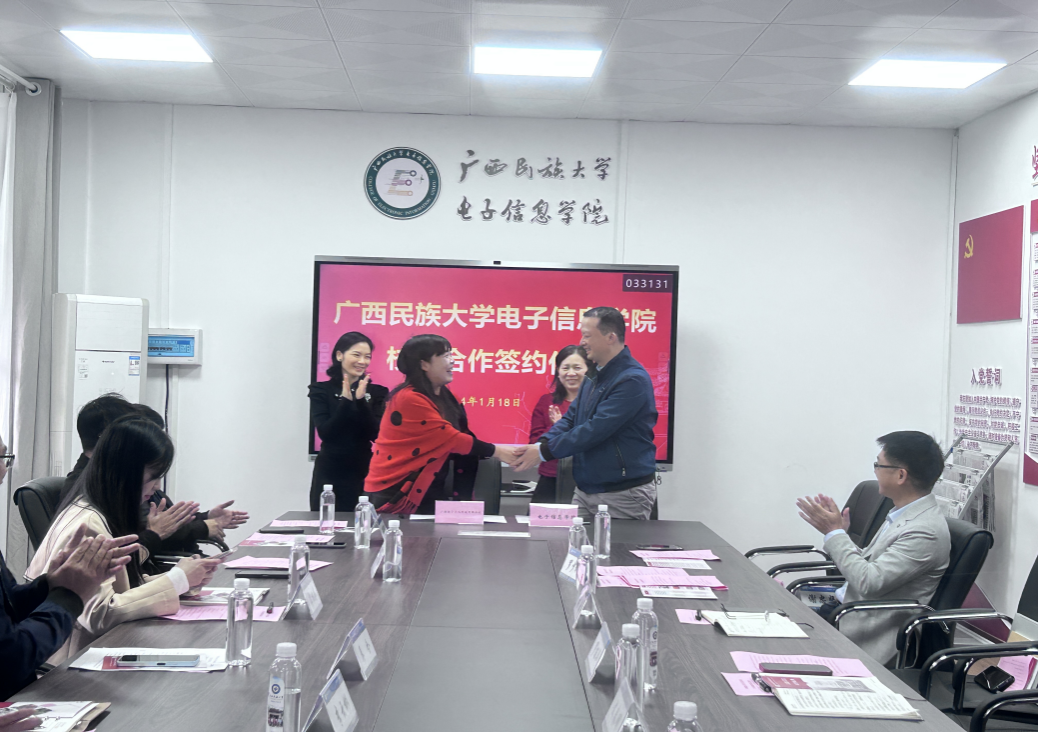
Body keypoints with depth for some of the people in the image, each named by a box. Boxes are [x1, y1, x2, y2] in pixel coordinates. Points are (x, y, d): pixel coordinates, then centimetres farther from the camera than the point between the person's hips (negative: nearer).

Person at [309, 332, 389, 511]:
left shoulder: (377, 392, 5)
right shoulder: (320, 390, 3)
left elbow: (376, 435, -5)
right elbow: (325, 433, -8)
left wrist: (361, 401, -15)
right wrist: (345, 401, -16)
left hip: (364, 474, 1)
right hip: (329, 474, 0)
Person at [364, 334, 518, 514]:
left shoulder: (444, 396, 9)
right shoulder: (410, 399, -18)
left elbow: (448, 442, 3)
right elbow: (449, 438, -19)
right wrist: (495, 451, -15)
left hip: (428, 489, 8)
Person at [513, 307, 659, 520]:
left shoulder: (633, 380, -20)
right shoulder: (594, 378, 12)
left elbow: (596, 430, -24)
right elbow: (571, 418, 12)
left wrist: (544, 452, -20)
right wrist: (539, 445, -7)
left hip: (624, 494, -8)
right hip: (585, 490, 9)